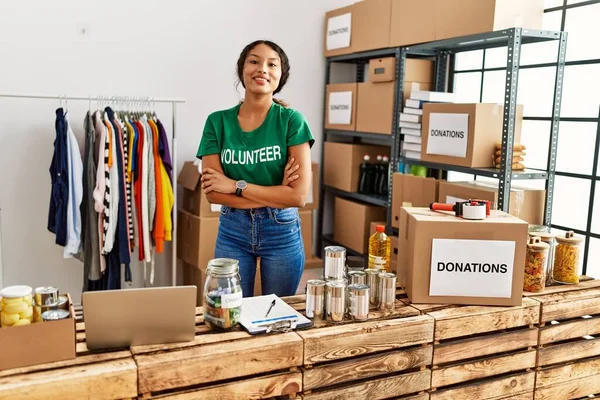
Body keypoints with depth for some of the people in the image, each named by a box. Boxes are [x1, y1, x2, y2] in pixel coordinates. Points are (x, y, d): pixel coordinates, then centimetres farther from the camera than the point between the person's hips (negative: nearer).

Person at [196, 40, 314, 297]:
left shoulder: (291, 120, -9)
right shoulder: (218, 121, -4)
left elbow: (299, 195, -16)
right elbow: (213, 192, -10)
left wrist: (236, 185, -16)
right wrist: (276, 194, -16)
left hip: (282, 231, -1)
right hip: (232, 231, 1)